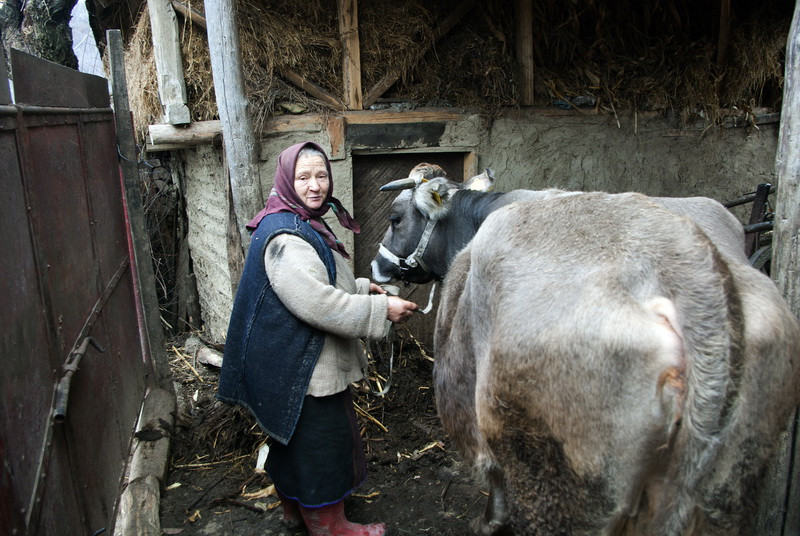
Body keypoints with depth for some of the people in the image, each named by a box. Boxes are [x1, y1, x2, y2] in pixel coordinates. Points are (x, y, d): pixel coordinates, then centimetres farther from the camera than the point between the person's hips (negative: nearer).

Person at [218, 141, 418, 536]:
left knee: (294, 437, 24)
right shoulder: (285, 236, -24)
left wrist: (361, 287, 14)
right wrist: (380, 310, -26)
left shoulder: (304, 224, 11)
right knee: (318, 441, 5)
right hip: (303, 366, -11)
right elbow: (316, 302, -31)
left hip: (296, 364, 11)